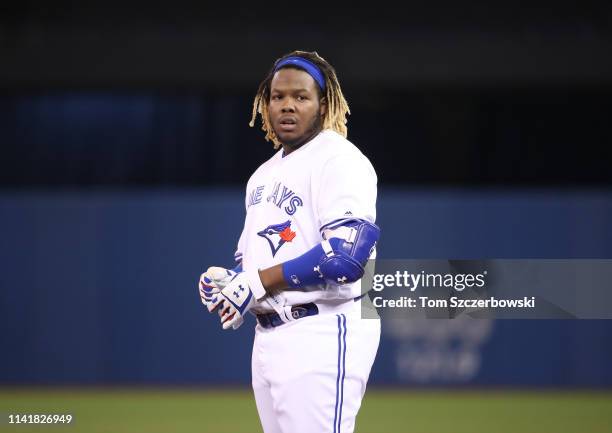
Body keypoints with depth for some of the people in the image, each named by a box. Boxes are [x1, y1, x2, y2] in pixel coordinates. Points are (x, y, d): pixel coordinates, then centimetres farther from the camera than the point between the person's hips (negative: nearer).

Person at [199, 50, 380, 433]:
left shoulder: (340, 161, -10)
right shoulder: (265, 174, 21)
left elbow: (346, 256, -22)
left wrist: (259, 282, -17)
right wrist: (228, 281, 3)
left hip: (324, 334, -10)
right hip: (268, 337, 10)